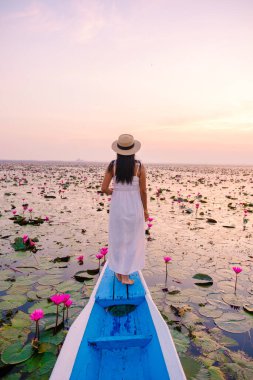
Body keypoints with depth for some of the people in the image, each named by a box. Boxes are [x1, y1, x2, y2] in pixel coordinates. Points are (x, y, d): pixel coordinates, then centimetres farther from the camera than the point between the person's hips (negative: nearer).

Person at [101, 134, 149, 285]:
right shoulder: (139, 166, -9)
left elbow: (104, 188, -5)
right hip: (134, 206, -2)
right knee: (132, 240, 11)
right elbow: (143, 191, -6)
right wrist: (145, 209, 6)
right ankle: (125, 275, 15)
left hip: (117, 206, 2)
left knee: (117, 238, 17)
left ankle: (119, 271, 29)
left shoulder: (113, 165, -4)